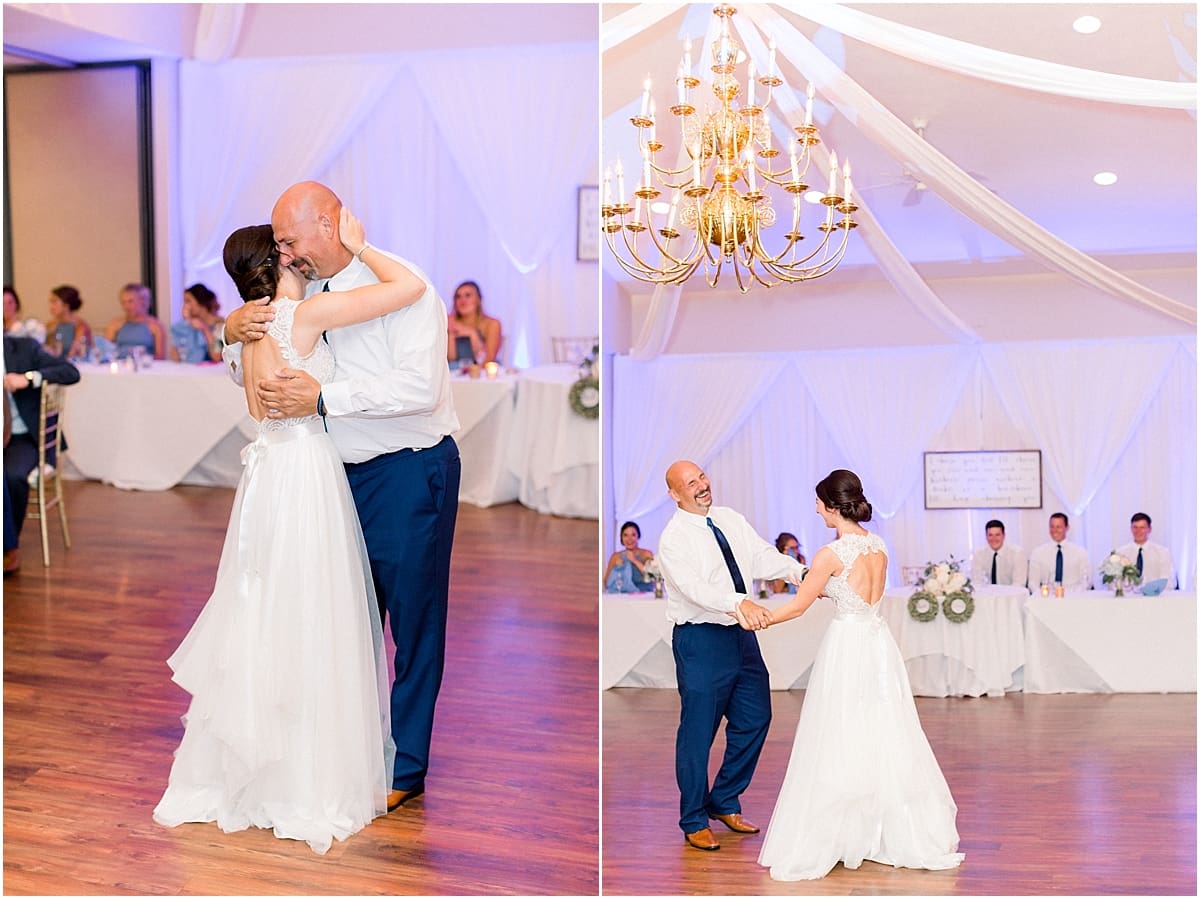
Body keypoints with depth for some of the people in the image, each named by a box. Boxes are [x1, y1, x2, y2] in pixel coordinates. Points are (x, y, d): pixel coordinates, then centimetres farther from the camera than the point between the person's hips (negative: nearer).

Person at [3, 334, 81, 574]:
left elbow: (71, 372, -9)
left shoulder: (24, 347, -1)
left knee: (13, 474, -31)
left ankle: (11, 544, -11)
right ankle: (9, 546, -17)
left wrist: (29, 378, -21)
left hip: (24, 437, -2)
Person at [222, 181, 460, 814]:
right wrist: (232, 334, -3)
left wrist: (324, 398, -25)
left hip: (411, 472, -7)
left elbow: (420, 386, -26)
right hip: (348, 472, 8)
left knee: (413, 617, 3)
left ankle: (406, 768, 16)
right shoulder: (309, 293, 8)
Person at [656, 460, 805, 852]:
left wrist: (800, 571, -19)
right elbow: (695, 588, -28)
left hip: (740, 634, 7)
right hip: (700, 640, -7)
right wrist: (740, 603, -43)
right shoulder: (674, 538, -14)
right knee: (698, 732, 0)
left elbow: (763, 557, 0)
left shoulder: (730, 519, 8)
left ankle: (725, 803, 32)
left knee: (755, 719, 14)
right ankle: (694, 821, 16)